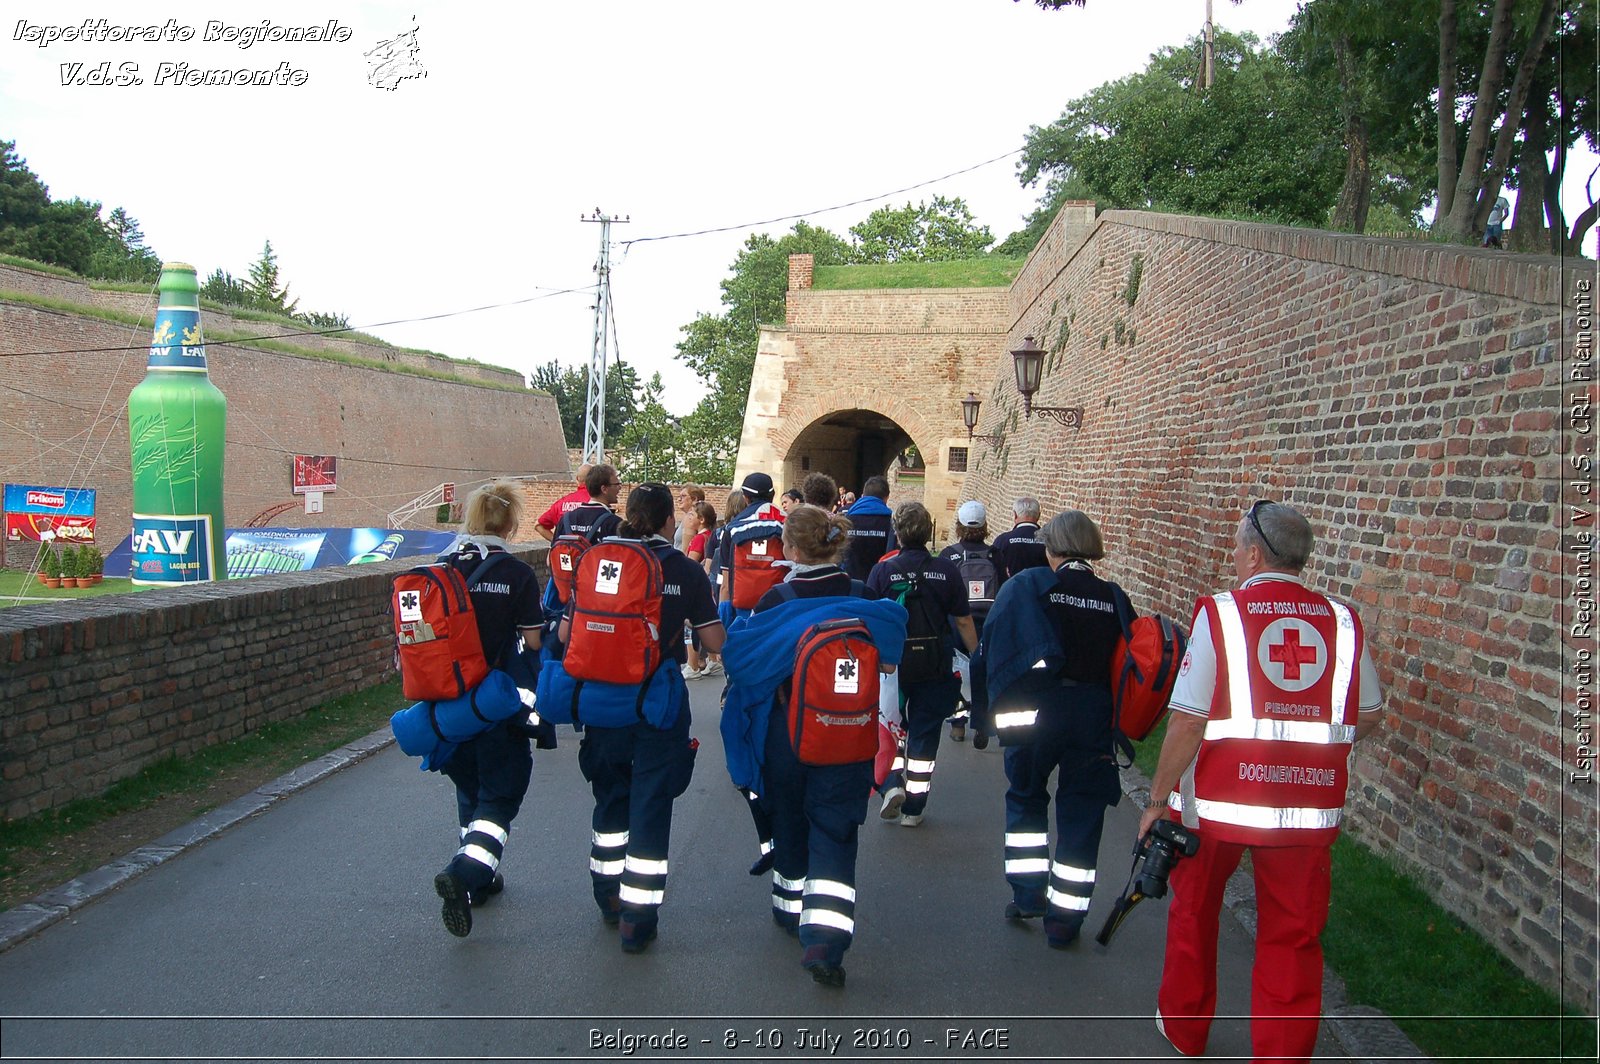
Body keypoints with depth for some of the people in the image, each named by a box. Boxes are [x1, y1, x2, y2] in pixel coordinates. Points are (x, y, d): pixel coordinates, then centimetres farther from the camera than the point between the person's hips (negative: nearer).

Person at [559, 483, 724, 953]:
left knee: (610, 796, 20)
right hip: (659, 699, -3)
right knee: (650, 806, 4)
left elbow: (565, 633, 1)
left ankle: (609, 898, 32)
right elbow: (715, 642, -4)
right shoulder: (686, 571, -5)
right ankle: (639, 917, 5)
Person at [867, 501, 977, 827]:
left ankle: (893, 784, -2)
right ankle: (914, 808, 17)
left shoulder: (883, 569, -10)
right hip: (936, 666, 1)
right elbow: (963, 621, -3)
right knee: (924, 733, 11)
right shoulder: (947, 571, -6)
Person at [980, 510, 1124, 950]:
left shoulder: (1027, 586, -5)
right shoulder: (1113, 599, 1)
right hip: (1094, 713, 2)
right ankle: (1065, 917, 14)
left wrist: (996, 703, 1)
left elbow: (994, 644, -8)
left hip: (1035, 710, -2)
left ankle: (1029, 893, 19)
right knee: (1081, 813, 10)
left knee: (1025, 797, 20)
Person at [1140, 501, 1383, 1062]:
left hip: (1218, 801, -1)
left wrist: (1158, 800, -4)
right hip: (1309, 806, 2)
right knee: (1293, 937, 11)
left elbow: (1188, 722, -13)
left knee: (1194, 911, 20)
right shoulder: (1342, 621, 0)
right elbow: (1368, 716, 10)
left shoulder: (1220, 613, -10)